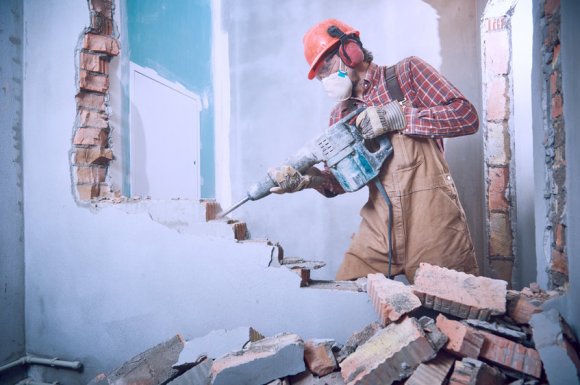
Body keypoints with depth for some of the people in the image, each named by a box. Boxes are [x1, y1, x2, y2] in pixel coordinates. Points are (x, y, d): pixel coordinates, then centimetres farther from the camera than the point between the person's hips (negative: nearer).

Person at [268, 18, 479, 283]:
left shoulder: (406, 72, 3)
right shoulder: (340, 115, 13)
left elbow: (467, 116, -8)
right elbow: (341, 179, 7)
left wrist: (395, 116, -15)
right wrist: (307, 179, -13)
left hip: (432, 220, -3)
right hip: (380, 226, 4)